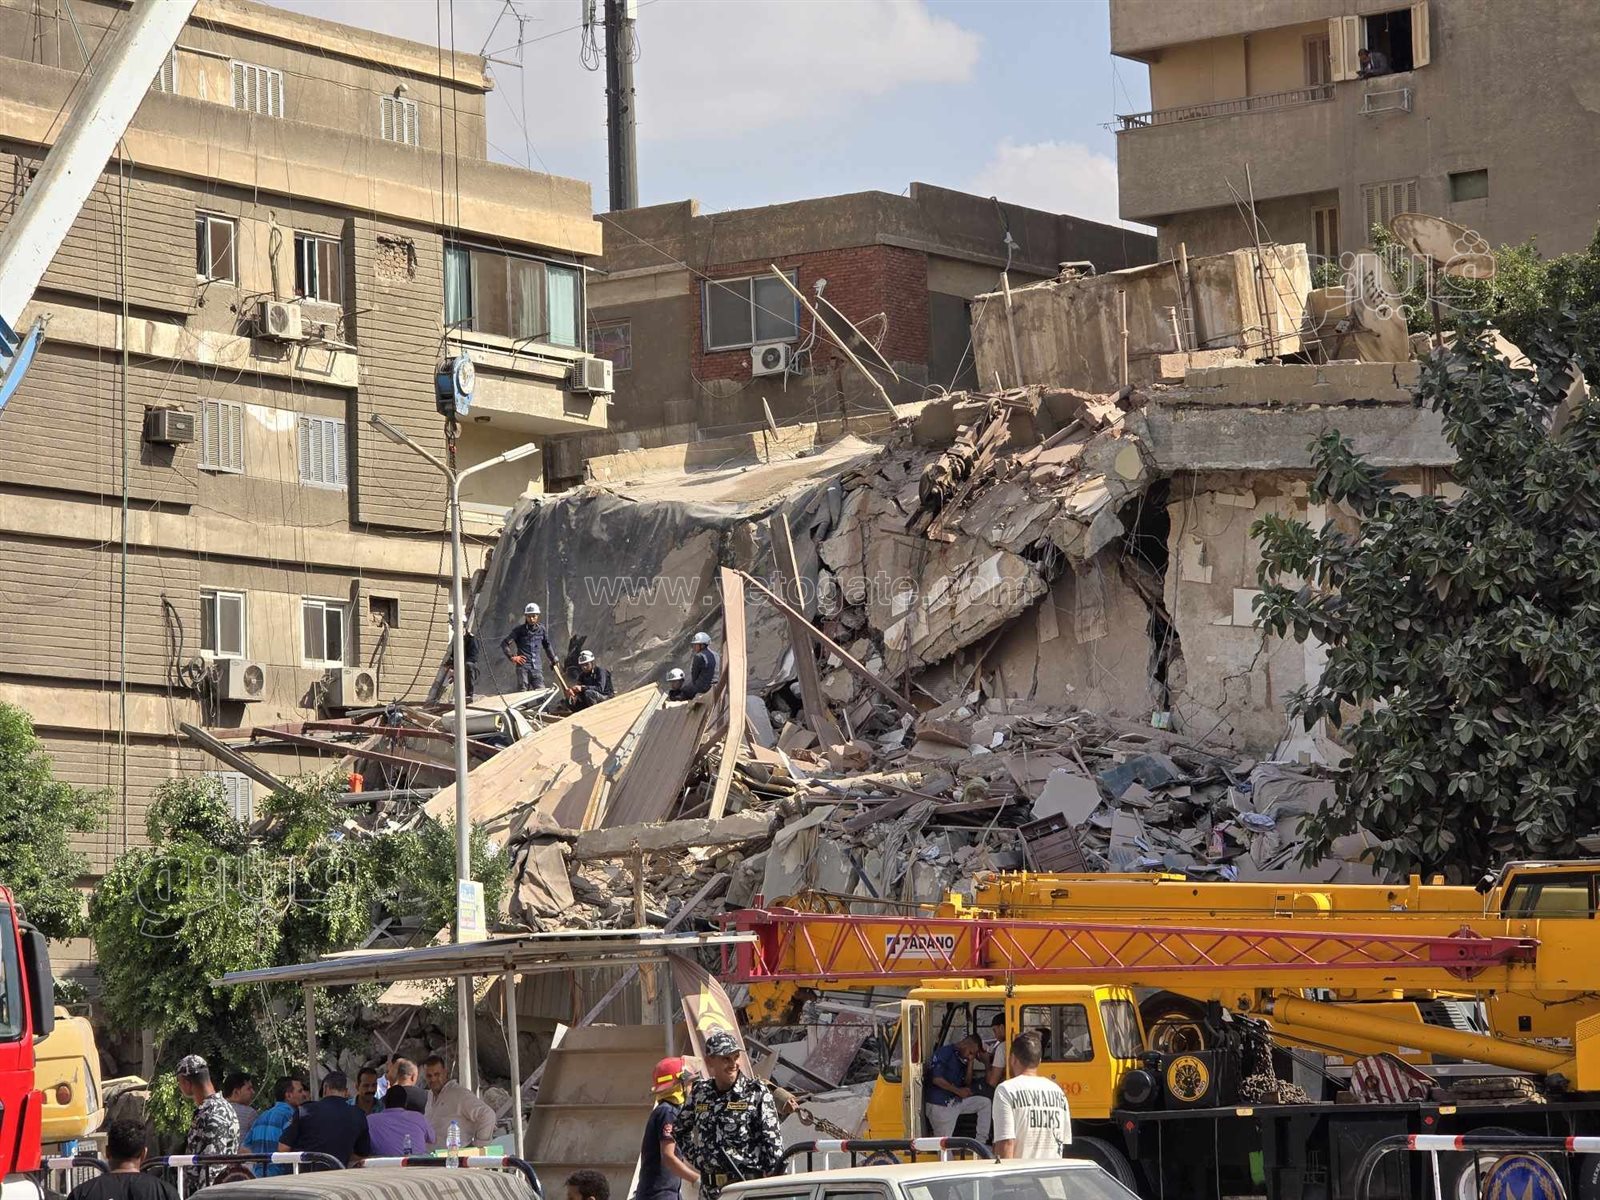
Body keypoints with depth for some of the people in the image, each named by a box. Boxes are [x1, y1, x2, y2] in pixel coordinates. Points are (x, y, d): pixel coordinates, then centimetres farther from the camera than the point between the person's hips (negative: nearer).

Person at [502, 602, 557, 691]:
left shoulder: (542, 630, 9)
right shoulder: (519, 630, 1)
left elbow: (547, 646, 25)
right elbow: (504, 644, 2)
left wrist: (553, 660, 26)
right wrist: (512, 657, -4)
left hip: (537, 667, 2)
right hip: (523, 666, -2)